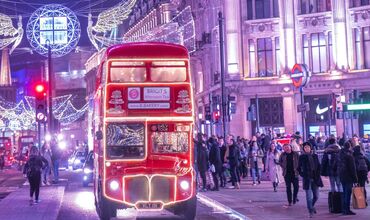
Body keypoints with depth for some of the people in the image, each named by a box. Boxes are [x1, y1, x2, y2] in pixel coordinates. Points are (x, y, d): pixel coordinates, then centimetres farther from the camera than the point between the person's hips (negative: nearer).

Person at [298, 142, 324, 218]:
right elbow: (299, 168, 5)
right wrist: (302, 174, -6)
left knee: (316, 196, 8)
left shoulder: (315, 156, 7)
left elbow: (318, 166, 14)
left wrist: (318, 174, 2)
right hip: (307, 179, -3)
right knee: (309, 196, -7)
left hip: (315, 178, 3)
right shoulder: (302, 157, -1)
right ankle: (311, 211, 3)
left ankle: (311, 206, 35)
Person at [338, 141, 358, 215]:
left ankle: (344, 209, 18)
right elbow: (352, 168, -15)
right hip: (348, 177, -8)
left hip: (342, 176, 8)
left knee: (344, 193, 15)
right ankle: (347, 210, -5)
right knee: (348, 193, -5)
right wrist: (355, 178, -11)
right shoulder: (349, 155, -16)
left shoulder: (341, 154, 8)